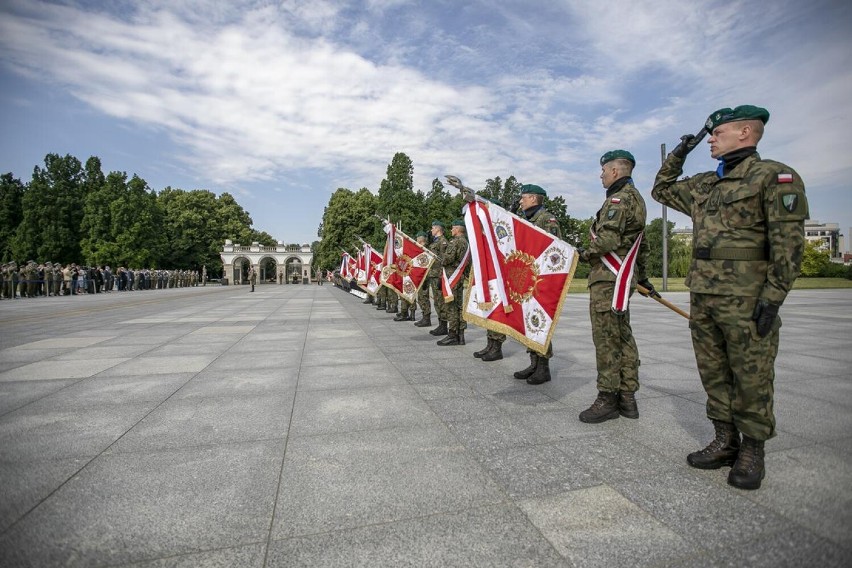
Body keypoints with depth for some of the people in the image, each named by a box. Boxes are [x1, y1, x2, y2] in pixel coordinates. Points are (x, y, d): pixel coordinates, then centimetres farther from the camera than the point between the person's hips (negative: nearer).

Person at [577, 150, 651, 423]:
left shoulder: (619, 198, -11)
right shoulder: (636, 197, 21)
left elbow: (608, 239, -25)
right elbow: (641, 244, 25)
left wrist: (584, 253, -8)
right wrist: (642, 276, 30)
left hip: (607, 278, -11)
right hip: (623, 277, 11)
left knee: (606, 338, -6)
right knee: (623, 336, 11)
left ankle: (607, 399, 1)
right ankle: (627, 397, 18)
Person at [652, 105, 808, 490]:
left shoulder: (775, 176, -4)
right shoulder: (703, 185, 16)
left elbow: (788, 242, -10)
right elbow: (662, 190, 32)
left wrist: (773, 296, -16)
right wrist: (678, 154, 21)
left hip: (746, 300, -7)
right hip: (702, 298, 7)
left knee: (751, 378, 3)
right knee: (713, 375, 13)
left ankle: (751, 452, 18)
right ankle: (725, 441, 26)